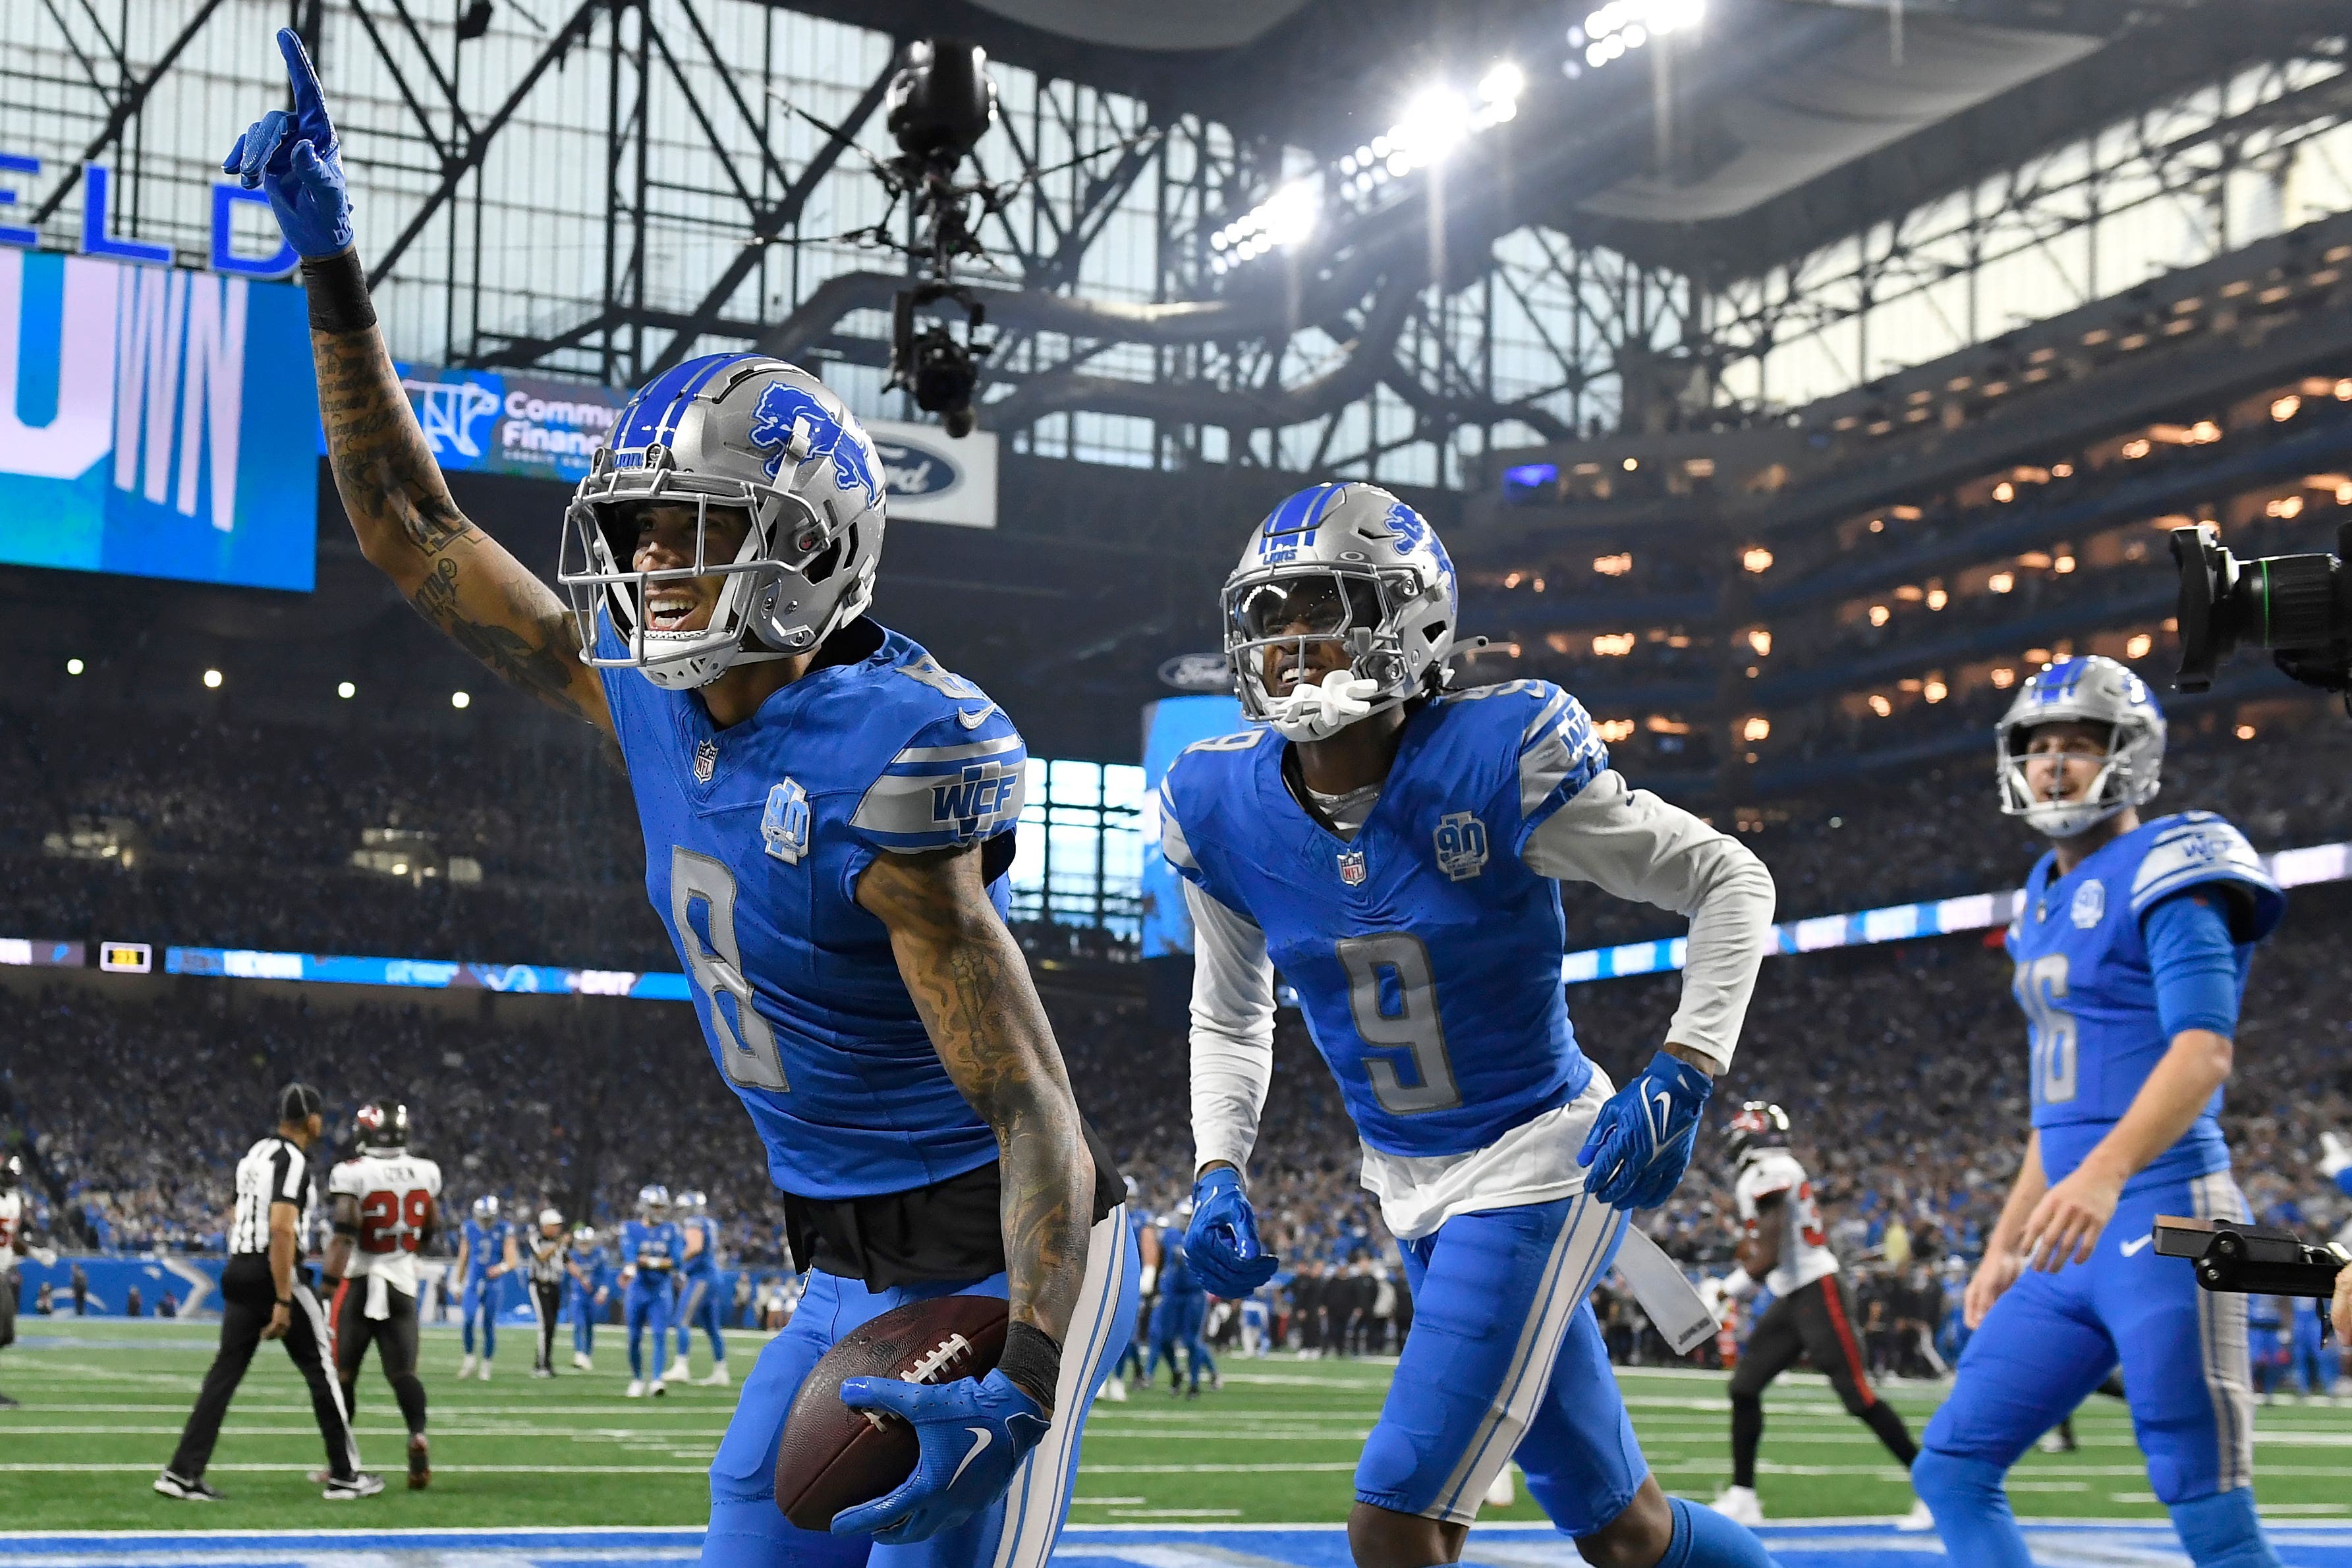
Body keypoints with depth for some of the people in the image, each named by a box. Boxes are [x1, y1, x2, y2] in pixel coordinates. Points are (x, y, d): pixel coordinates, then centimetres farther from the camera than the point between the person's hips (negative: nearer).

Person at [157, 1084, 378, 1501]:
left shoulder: (256, 1154, 15)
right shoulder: (293, 1162, -14)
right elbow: (281, 1229, -22)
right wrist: (283, 1302, -23)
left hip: (239, 1270, 8)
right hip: (276, 1274, -8)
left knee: (226, 1371, 6)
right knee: (321, 1371, 3)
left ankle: (183, 1473, 0)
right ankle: (344, 1475, 8)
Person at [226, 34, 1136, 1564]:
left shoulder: (889, 765, -24)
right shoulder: (652, 705, 0)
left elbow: (1034, 1112, -25)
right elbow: (415, 531, 10)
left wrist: (1020, 1379, -37)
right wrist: (332, 267, 5)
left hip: (1001, 1265, -8)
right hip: (856, 1274, 8)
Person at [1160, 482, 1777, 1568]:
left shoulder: (1494, 764, -21)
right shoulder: (1223, 810, -7)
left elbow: (1730, 880, -11)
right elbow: (1229, 1018, 11)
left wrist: (1679, 1080, -22)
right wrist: (1218, 1177, -3)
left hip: (1536, 1159, -5)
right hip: (1409, 1189, 5)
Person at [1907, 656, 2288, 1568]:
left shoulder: (2163, 874, -7)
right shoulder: (2046, 900, 19)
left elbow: (2203, 1050, -20)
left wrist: (2105, 1173, -34)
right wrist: (2006, 1242, 24)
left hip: (2163, 1221, -9)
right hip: (2074, 1251, 9)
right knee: (1951, 1472, 7)